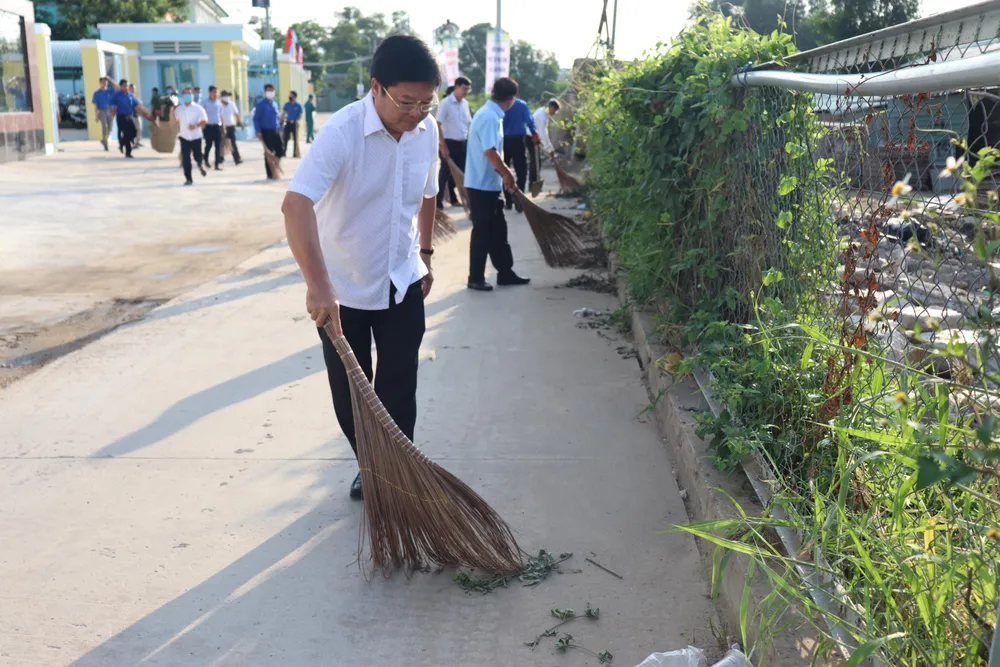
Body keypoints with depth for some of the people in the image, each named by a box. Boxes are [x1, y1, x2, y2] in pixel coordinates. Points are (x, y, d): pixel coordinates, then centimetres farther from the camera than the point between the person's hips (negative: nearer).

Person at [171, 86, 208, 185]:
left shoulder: (198, 108, -3)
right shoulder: (179, 109, 4)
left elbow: (204, 121, -6)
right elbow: (174, 122, 3)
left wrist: (196, 126, -22)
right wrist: (172, 111, -11)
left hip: (196, 137, -2)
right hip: (184, 137, 2)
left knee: (197, 156, 7)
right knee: (185, 158, -4)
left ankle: (200, 165, 44)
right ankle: (188, 178, 1)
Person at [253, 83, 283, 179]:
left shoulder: (275, 104, 14)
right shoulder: (261, 104, -5)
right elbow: (256, 119, -7)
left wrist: (278, 128, 13)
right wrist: (258, 132, -15)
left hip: (275, 131, 6)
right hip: (266, 132, -6)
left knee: (279, 151, 2)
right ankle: (270, 174, 6)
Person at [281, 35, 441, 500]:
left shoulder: (427, 131, -6)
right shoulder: (342, 132, -24)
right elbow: (296, 204, -36)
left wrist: (425, 254, 16)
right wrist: (318, 284, -45)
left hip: (403, 285, 3)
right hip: (344, 289, -3)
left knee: (398, 392, 6)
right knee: (350, 392, 11)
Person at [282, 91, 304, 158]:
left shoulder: (298, 106, -3)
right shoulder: (287, 104, 6)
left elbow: (300, 115, -2)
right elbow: (283, 113, 11)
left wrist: (296, 121, -17)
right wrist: (282, 121, 0)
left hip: (294, 124, -2)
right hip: (288, 123, 2)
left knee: (295, 139, 3)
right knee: (285, 138, -1)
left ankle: (295, 153, 9)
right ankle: (283, 152, 4)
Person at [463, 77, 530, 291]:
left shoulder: (490, 114, 11)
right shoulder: (490, 117, -20)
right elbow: (490, 152, -27)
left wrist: (504, 173, 15)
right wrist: (508, 174, -16)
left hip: (489, 184, 10)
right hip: (482, 185, -10)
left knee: (497, 230, 14)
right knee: (482, 231, -1)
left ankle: (505, 272, 23)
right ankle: (476, 278, 9)